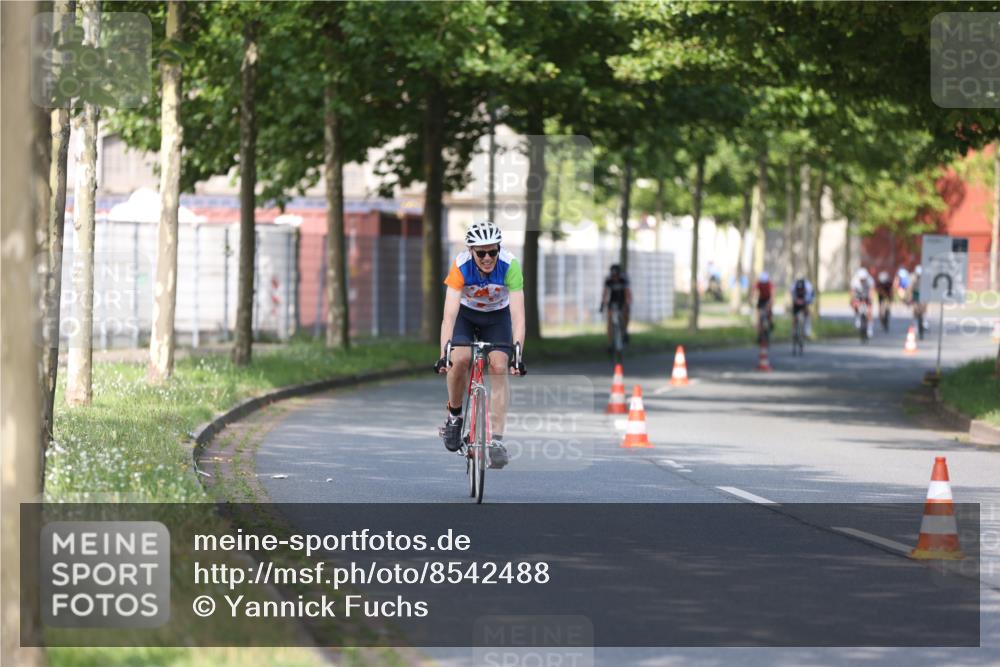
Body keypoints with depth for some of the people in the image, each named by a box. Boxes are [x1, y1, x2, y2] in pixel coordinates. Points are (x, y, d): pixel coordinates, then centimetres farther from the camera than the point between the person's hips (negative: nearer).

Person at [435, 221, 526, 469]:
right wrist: (443, 354, -47)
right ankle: (454, 415, -1)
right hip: (466, 313, -1)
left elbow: (518, 314, -33)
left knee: (499, 367, -19)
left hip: (497, 316, 1)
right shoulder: (461, 266, -31)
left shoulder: (510, 265, -31)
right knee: (460, 358, -26)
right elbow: (449, 314, -37)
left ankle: (497, 441, -17)